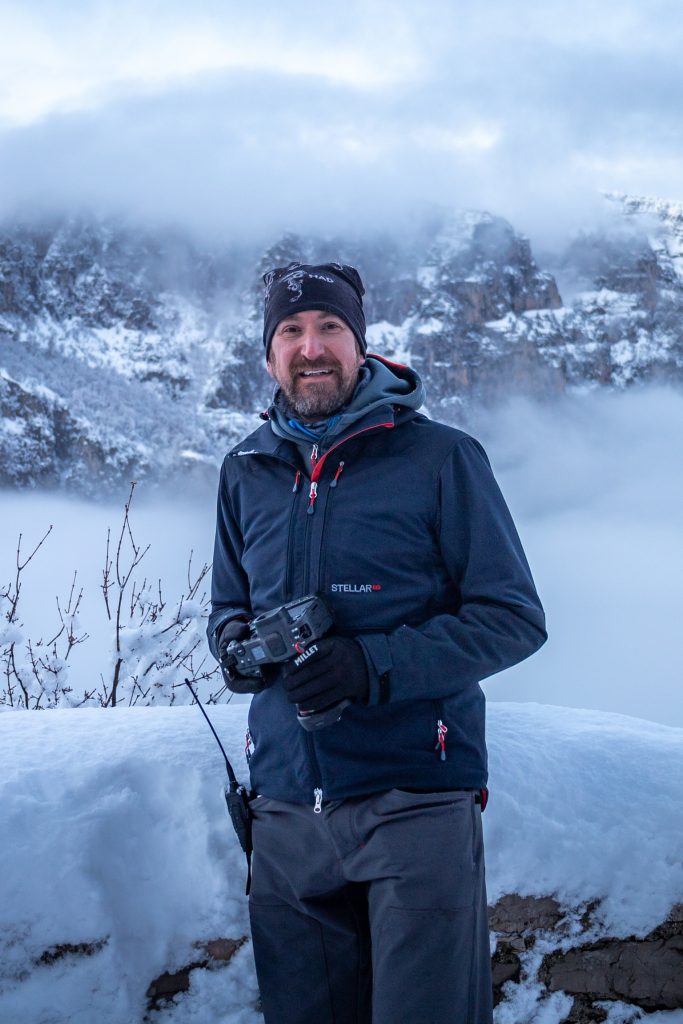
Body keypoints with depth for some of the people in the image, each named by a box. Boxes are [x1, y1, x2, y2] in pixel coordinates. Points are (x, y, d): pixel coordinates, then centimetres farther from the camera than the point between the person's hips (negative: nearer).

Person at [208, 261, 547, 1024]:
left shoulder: (440, 459, -4)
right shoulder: (245, 473, 12)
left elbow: (515, 618, -6)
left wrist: (376, 663, -19)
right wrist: (234, 642, -2)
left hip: (416, 796, -4)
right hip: (287, 807, 5)